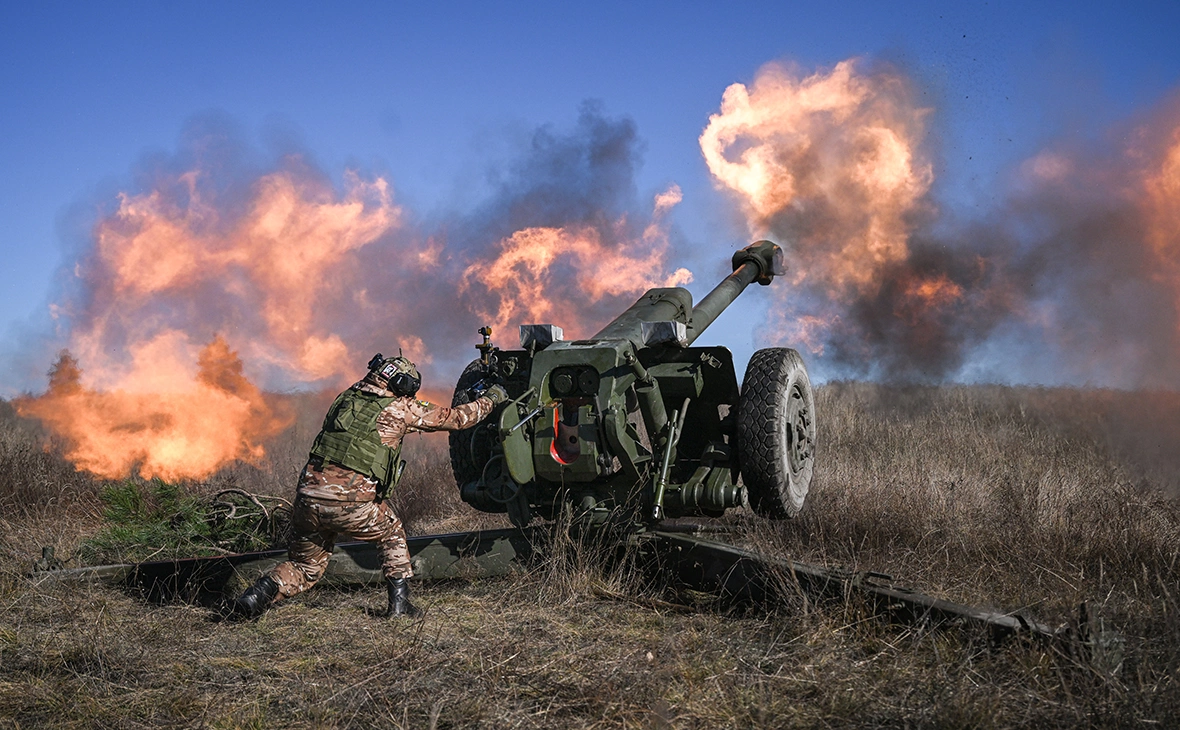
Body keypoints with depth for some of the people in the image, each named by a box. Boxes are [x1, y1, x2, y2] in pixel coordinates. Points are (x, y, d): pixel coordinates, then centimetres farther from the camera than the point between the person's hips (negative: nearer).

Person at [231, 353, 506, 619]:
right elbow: (454, 418, 12)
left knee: (304, 569, 23)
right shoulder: (399, 407, 3)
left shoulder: (346, 397, 17)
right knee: (393, 534, 26)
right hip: (351, 506, -4)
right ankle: (399, 602, 21)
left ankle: (260, 593, 0)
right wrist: (490, 398, 29)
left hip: (308, 500, 5)